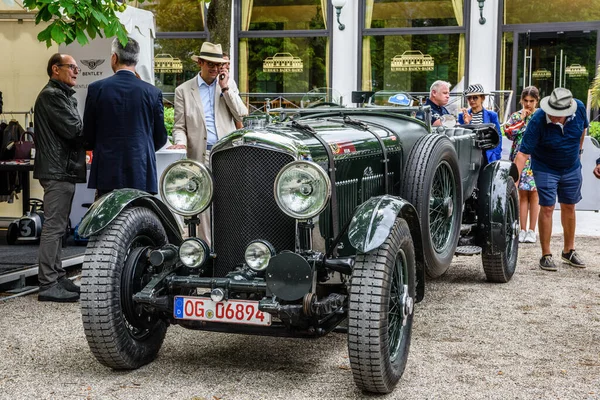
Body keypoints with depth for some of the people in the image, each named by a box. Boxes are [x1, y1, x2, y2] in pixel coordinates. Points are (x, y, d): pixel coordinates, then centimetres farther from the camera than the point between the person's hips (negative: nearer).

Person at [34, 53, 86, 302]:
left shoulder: (64, 95, 22)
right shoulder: (51, 95, -11)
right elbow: (73, 130, -19)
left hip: (63, 169, 11)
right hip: (58, 170, -11)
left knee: (57, 227, 13)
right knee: (53, 227, -9)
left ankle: (57, 278, 20)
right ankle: (48, 284, -7)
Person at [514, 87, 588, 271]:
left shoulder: (579, 108, -19)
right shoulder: (538, 121, -31)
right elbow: (523, 153, -32)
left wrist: (578, 151, 13)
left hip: (572, 167, 4)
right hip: (545, 168, -4)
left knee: (569, 207, 13)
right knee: (547, 208, -6)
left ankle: (568, 251, 28)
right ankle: (546, 256, 4)